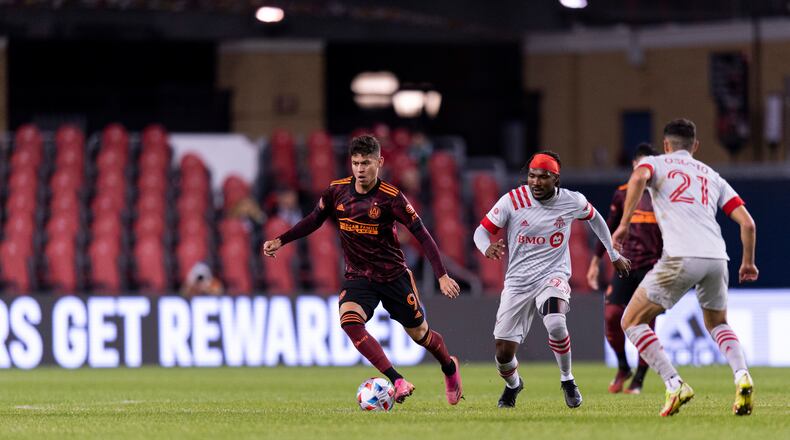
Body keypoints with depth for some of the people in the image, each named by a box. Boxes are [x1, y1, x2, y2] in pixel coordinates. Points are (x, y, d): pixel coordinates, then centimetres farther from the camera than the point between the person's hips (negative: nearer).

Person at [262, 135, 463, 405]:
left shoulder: (391, 198, -17)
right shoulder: (337, 191, -6)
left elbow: (422, 235, -14)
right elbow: (314, 220, 12)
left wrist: (442, 276, -20)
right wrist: (281, 241, 5)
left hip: (393, 274, -2)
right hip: (357, 276, 2)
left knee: (419, 333, 9)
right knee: (349, 321, -27)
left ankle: (450, 367, 45)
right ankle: (398, 382, -27)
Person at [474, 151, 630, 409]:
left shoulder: (572, 201, -6)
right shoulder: (513, 200, -10)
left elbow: (594, 218, 17)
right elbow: (481, 231, -4)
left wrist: (614, 255, 25)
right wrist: (488, 248, -29)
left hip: (553, 274, -1)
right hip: (518, 280, 1)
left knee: (556, 324, -33)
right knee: (504, 351, -2)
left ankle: (567, 380, -6)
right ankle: (513, 384, 36)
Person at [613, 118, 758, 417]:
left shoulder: (656, 163, 16)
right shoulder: (712, 176, 27)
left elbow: (638, 178, -11)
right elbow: (747, 222, 19)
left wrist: (624, 223, -12)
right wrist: (748, 263, 32)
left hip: (680, 258, -5)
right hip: (717, 258, 5)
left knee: (632, 322, 8)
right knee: (717, 324, 28)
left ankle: (674, 385, -8)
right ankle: (742, 376, -1)